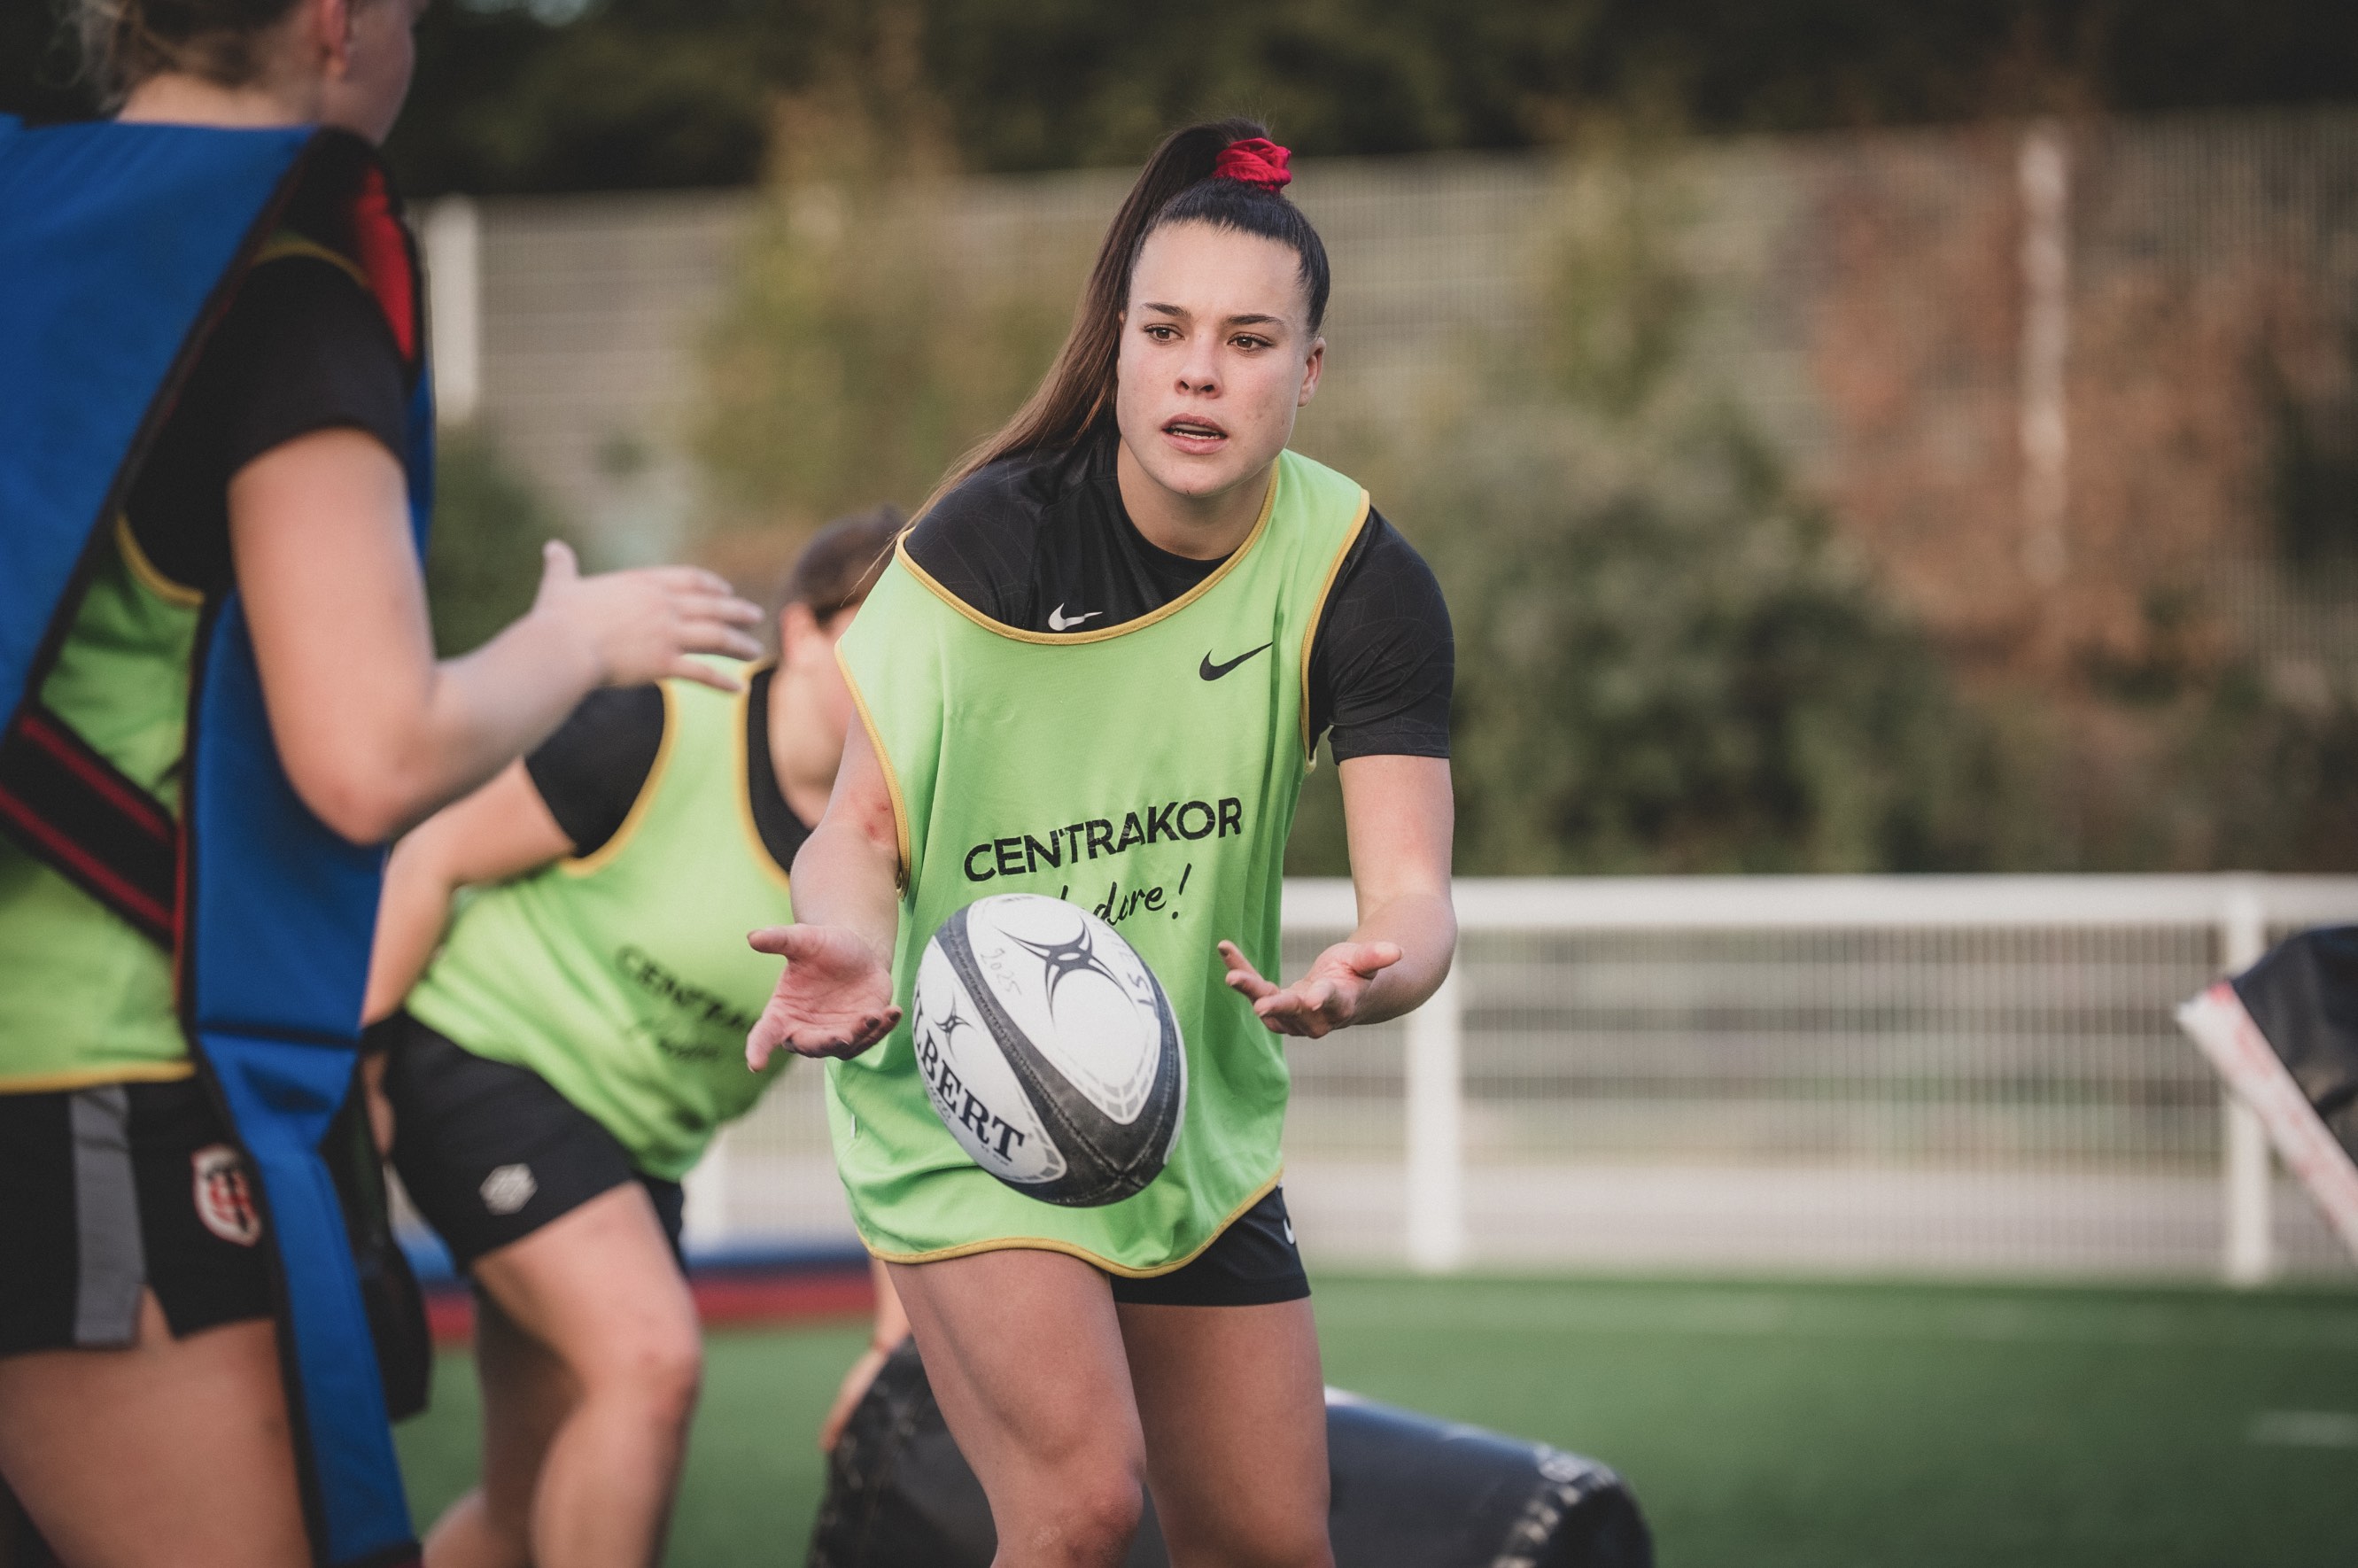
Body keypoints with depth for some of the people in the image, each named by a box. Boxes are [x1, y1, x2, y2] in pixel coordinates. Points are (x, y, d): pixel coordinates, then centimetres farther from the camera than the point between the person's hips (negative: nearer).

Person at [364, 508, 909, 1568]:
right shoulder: (662, 736, -19)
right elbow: (435, 859, -11)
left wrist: (900, 1338, -9)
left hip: (638, 1148, 7)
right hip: (484, 1052, -7)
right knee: (650, 1358, -27)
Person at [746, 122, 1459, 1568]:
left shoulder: (1362, 578, -11)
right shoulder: (988, 540, -16)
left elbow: (1413, 893, -18)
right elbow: (865, 823, -14)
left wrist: (1372, 976, -42)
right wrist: (853, 946, -38)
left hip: (1200, 1121, 4)